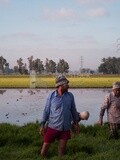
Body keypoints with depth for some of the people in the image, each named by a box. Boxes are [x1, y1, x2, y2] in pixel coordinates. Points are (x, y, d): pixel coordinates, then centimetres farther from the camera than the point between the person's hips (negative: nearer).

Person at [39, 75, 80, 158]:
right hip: (52, 126, -2)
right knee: (45, 146, 1)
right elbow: (46, 111, -1)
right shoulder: (51, 96, -6)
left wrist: (76, 123, 12)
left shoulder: (70, 96, 1)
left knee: (62, 149, 8)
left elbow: (73, 110, 11)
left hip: (65, 128, 2)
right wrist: (42, 125, -2)